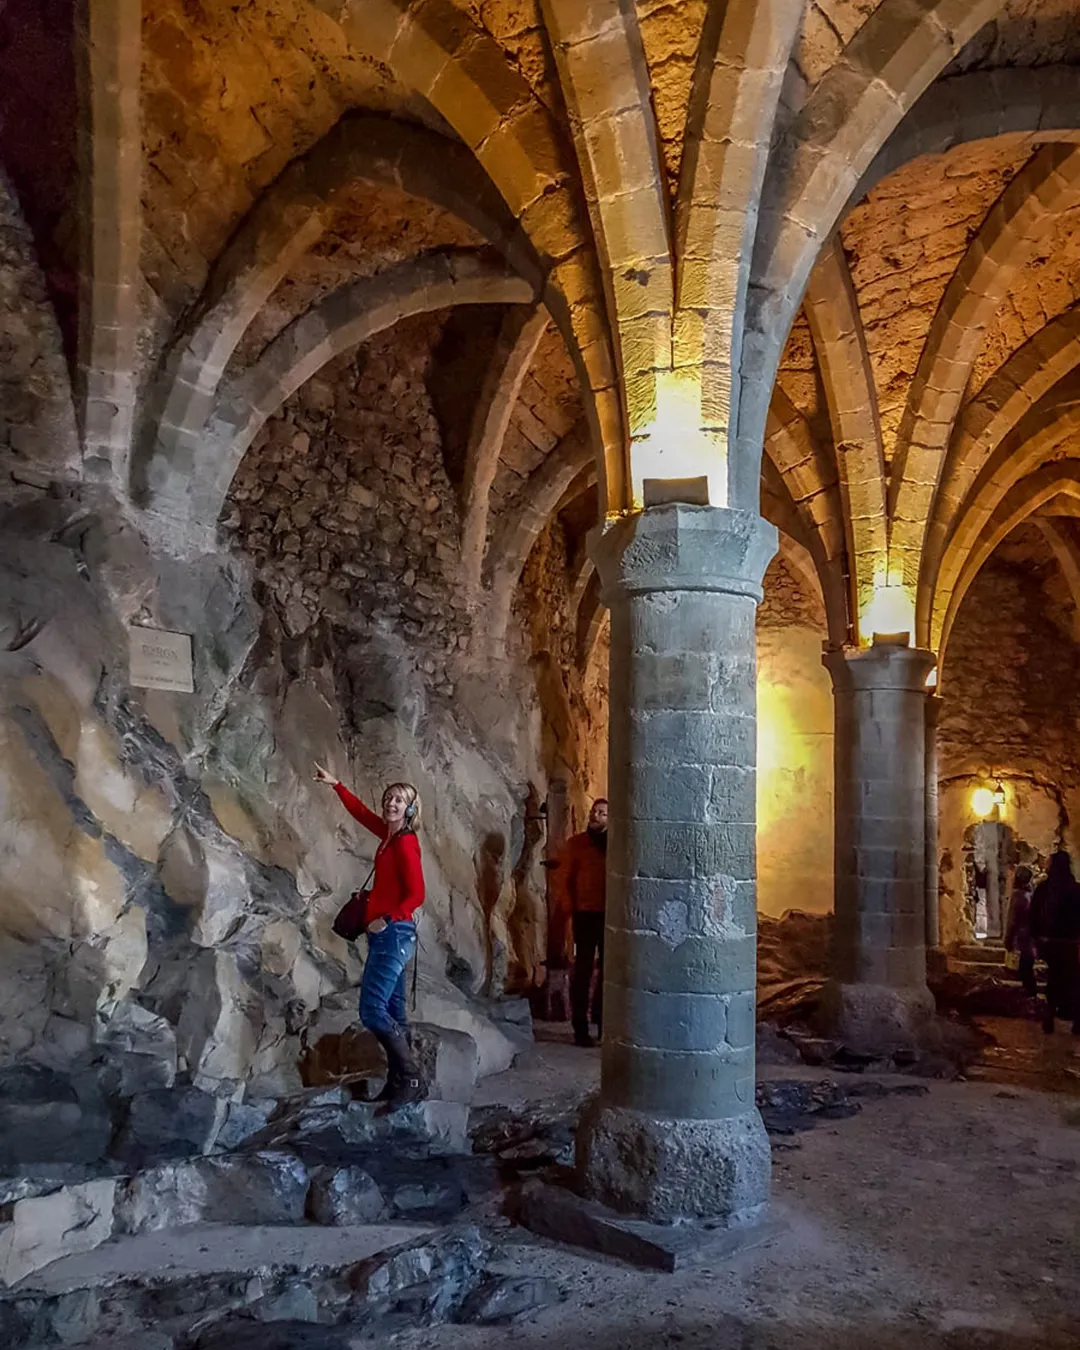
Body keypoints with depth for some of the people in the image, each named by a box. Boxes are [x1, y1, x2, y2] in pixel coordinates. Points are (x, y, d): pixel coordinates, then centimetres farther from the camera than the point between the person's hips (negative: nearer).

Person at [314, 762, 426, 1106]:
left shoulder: (406, 843, -13)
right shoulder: (390, 835, 10)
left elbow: (416, 895, -18)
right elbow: (361, 812, 26)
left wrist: (387, 920, -16)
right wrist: (335, 785, 28)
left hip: (394, 933, -9)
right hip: (385, 934, 9)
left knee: (372, 1009, -13)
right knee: (391, 1012, 9)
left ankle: (411, 1079, -7)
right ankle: (400, 1081, 13)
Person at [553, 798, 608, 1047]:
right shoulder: (575, 843, 1)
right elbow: (563, 878, 0)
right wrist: (569, 909, -7)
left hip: (610, 915, 2)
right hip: (585, 914, -2)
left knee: (608, 969, 10)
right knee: (583, 969, 1)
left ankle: (603, 1022, 24)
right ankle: (580, 1028, 6)